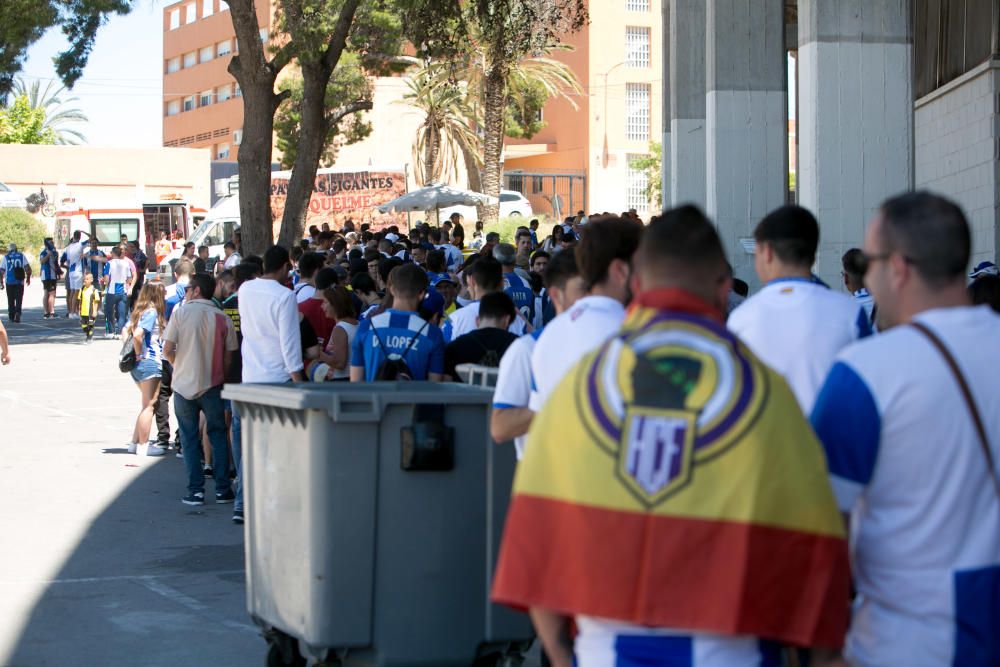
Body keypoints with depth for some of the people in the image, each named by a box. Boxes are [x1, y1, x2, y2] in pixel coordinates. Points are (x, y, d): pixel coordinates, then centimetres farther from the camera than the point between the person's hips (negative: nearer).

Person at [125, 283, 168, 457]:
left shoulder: (139, 311, 14)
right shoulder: (152, 312, -13)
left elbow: (126, 331, 17)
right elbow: (137, 334, -25)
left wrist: (131, 351, 10)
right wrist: (139, 354, -13)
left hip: (138, 364, 9)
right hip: (150, 362, -9)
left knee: (146, 404, 18)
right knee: (149, 405, -3)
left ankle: (135, 442, 21)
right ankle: (143, 446, -1)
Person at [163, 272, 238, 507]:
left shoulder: (181, 313, -6)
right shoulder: (222, 318, -2)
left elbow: (167, 350, -7)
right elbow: (228, 357, -1)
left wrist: (179, 365, 12)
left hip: (184, 384, -1)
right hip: (212, 384, 1)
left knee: (189, 438, 9)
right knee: (218, 434, 13)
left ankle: (196, 490, 6)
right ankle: (222, 489, 11)